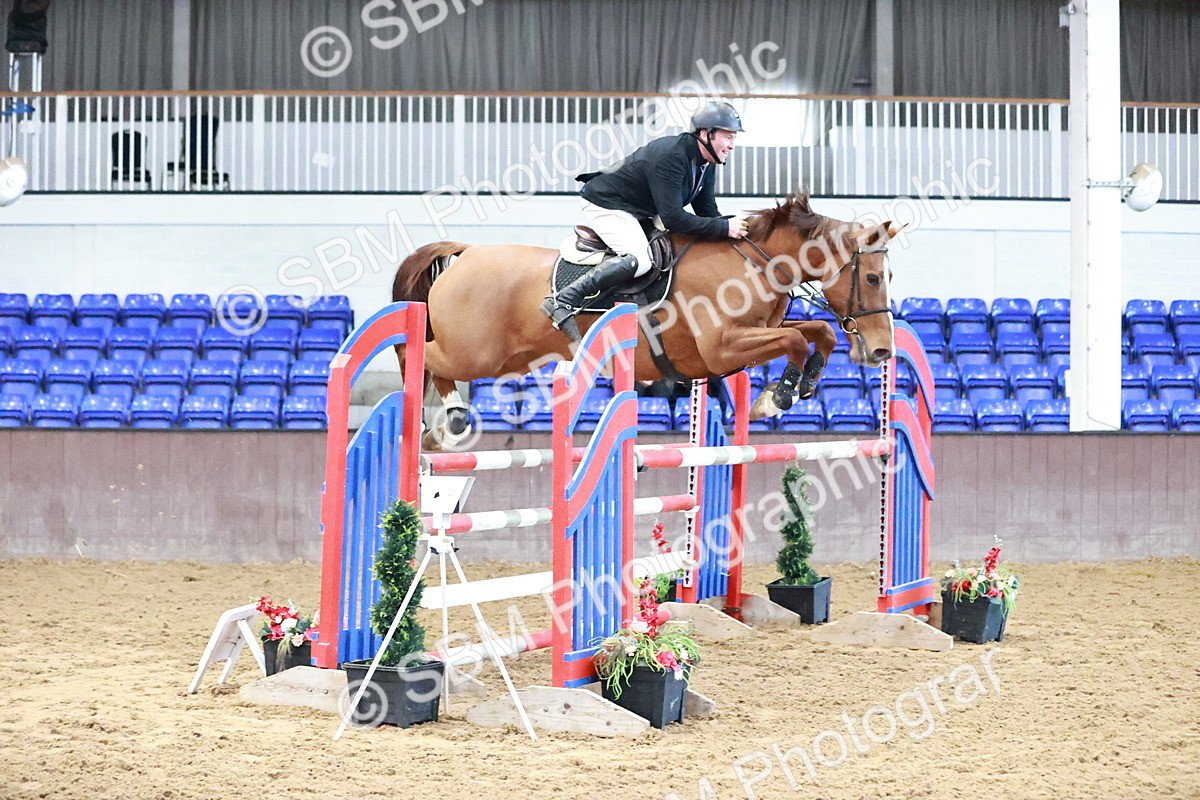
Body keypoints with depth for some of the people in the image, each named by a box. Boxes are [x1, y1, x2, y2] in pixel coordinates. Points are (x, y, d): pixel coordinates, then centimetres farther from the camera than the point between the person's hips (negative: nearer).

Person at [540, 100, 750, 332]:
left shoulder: (706, 164, 0)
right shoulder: (670, 156, -30)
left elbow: (707, 212, 6)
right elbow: (673, 219, -34)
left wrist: (734, 226, -14)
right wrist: (725, 228, -33)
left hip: (637, 212, 11)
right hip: (605, 204, -11)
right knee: (638, 259, -30)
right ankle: (563, 300, -29)